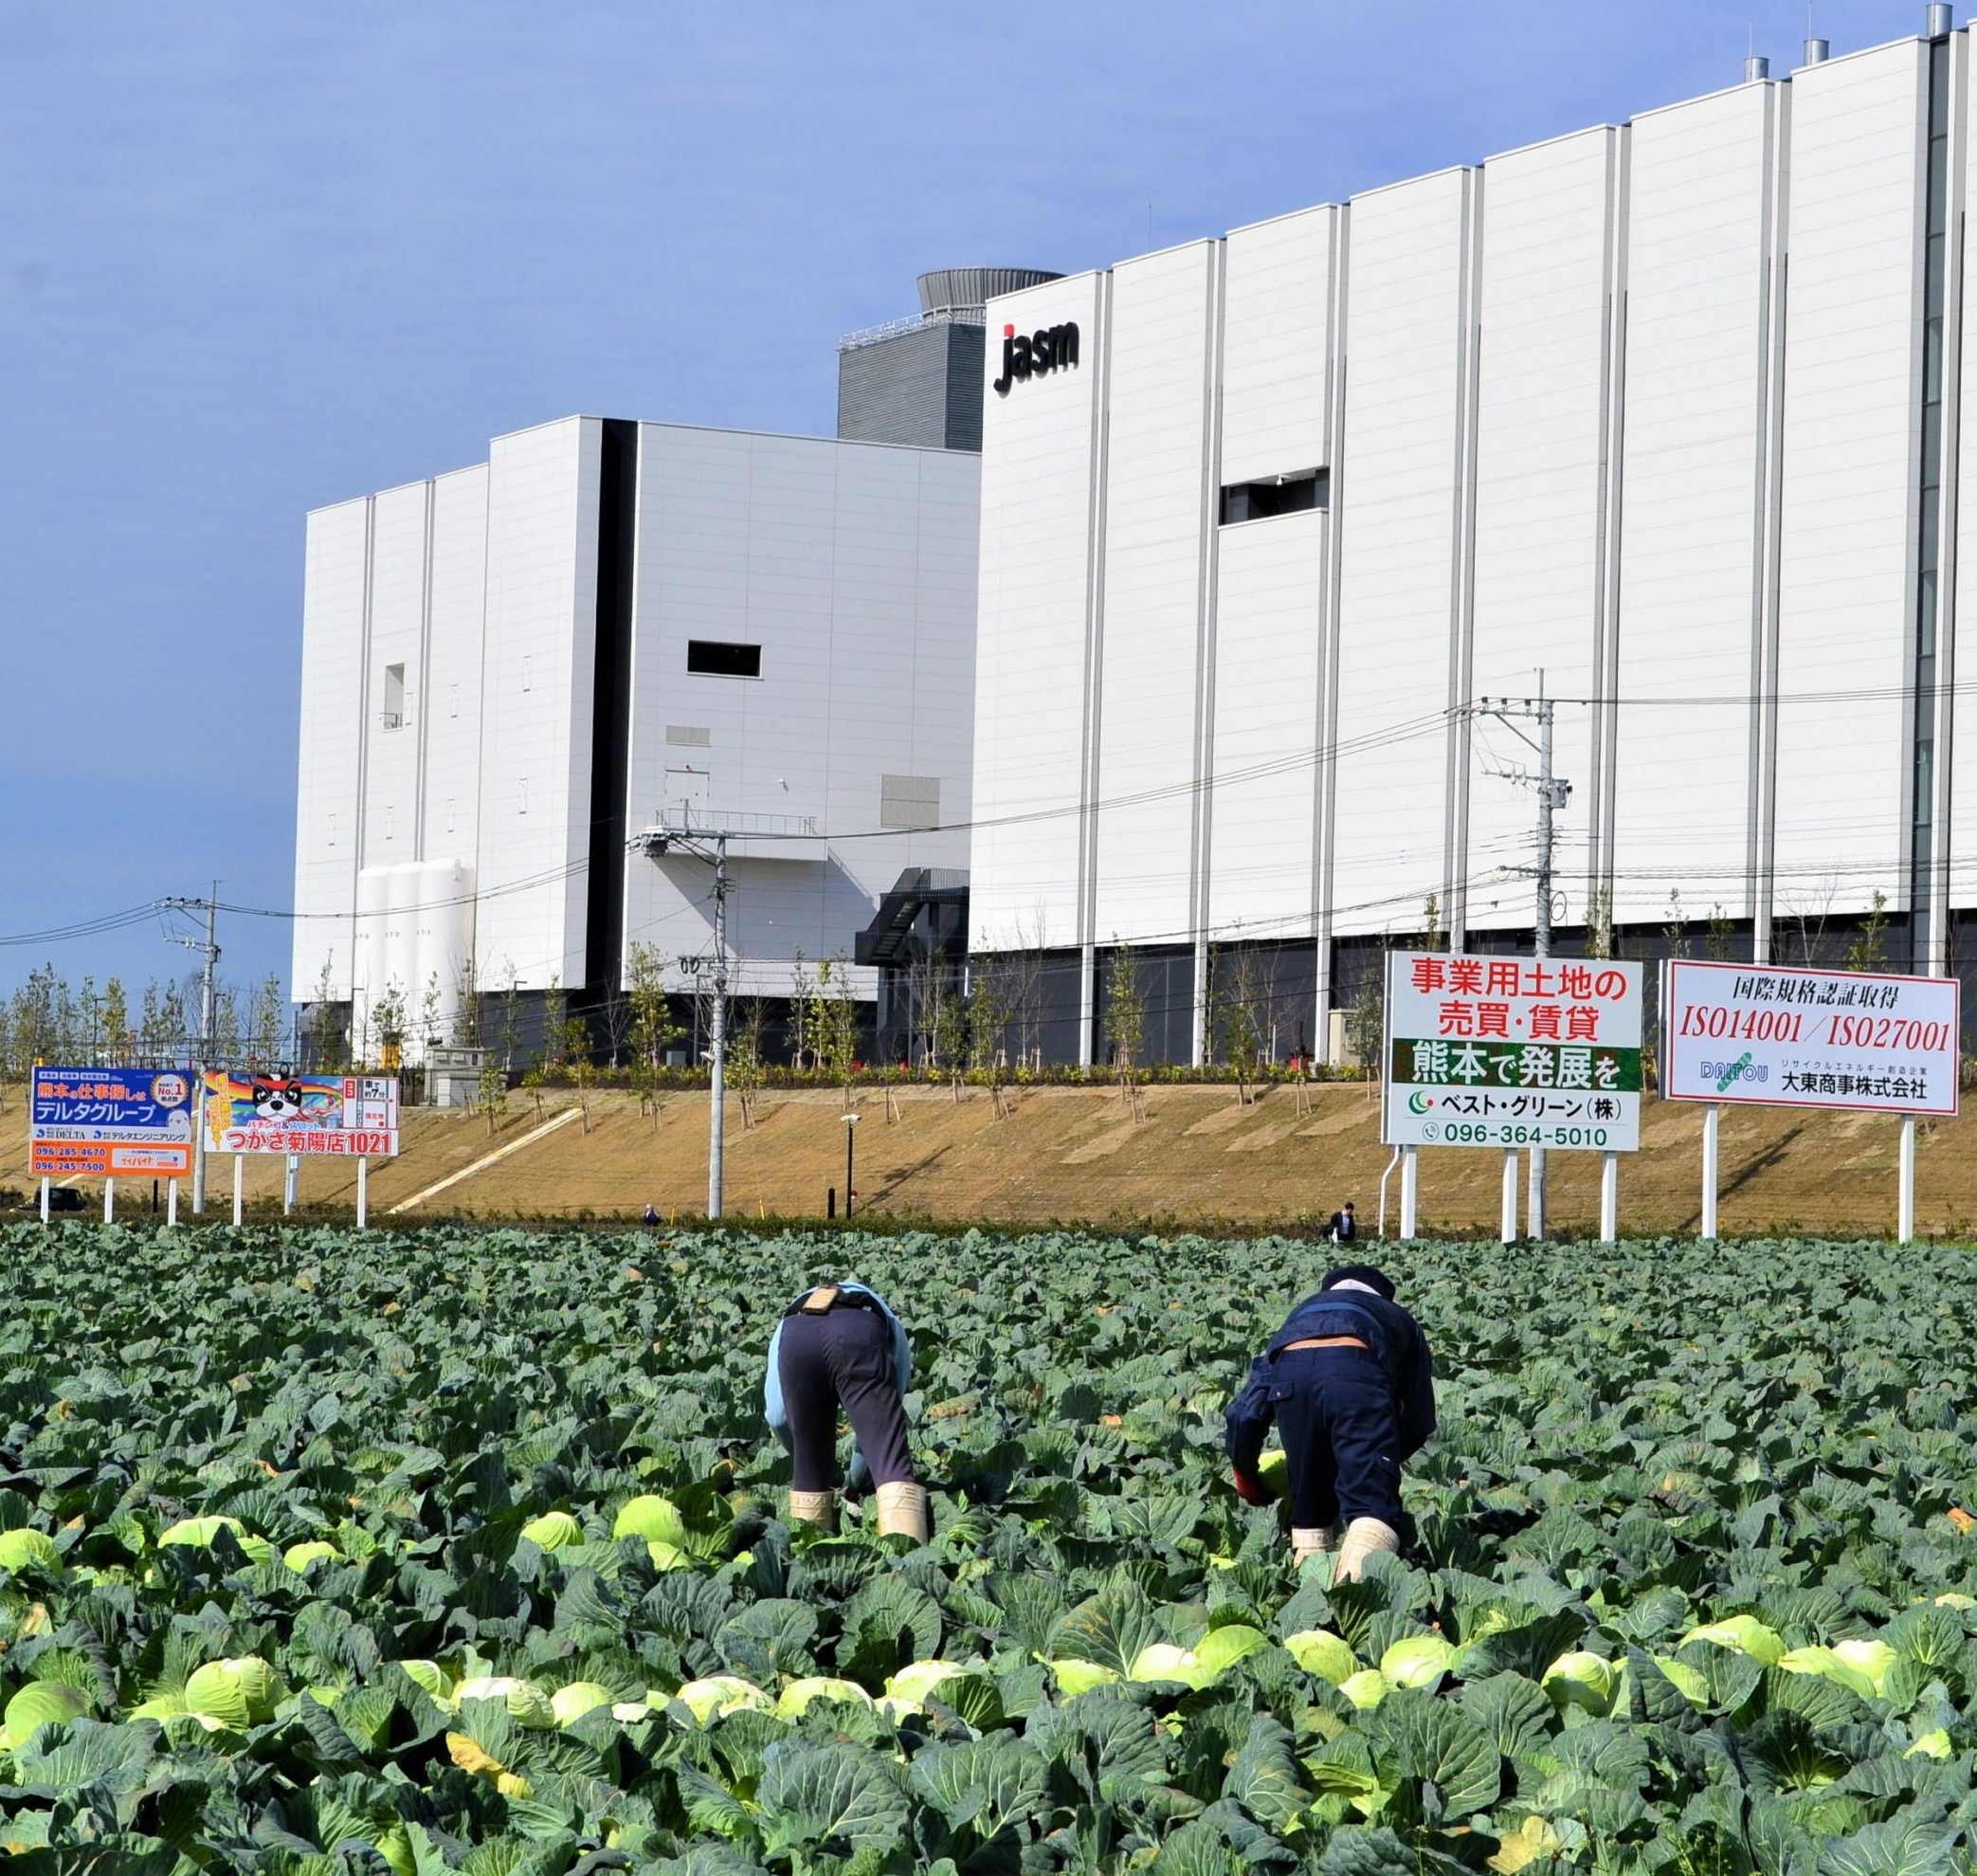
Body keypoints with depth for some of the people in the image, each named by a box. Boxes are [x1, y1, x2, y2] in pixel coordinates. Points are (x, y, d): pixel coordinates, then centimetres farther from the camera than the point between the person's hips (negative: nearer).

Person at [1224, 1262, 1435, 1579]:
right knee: (1373, 1501, -6)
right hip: (1356, 1371, -2)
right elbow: (1420, 1421, 37)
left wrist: (1245, 1476, 47)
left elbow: (1245, 1409, 33)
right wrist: (1379, 1457, 54)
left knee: (1309, 1504, 18)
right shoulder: (1398, 1318, 41)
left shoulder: (1302, 1312, 43)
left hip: (1289, 1374, 2)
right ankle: (1356, 1578, -30)